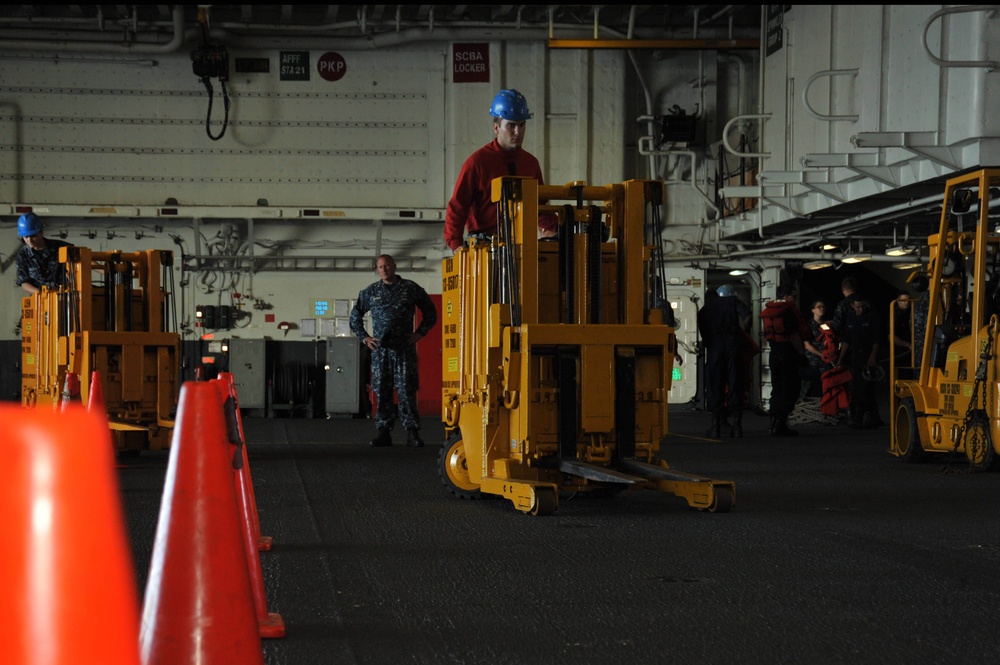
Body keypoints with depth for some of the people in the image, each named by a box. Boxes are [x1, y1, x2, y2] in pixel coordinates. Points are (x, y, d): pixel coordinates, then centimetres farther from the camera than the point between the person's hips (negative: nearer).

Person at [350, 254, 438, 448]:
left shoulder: (411, 289, 7)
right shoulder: (371, 292, 13)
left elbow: (430, 312, 15)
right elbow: (355, 316, 23)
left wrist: (420, 332, 6)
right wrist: (364, 337, 12)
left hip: (404, 348, -2)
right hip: (380, 349, 2)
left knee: (406, 390, -6)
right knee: (382, 391, 1)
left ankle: (412, 433, -4)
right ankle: (383, 432, 5)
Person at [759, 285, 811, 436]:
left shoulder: (766, 312, 12)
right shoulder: (788, 311, -13)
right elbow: (794, 335, -17)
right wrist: (801, 353, -11)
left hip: (774, 354, 8)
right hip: (788, 354, -8)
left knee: (777, 390, 14)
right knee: (790, 391, -4)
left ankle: (774, 424, 12)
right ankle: (780, 425, -9)